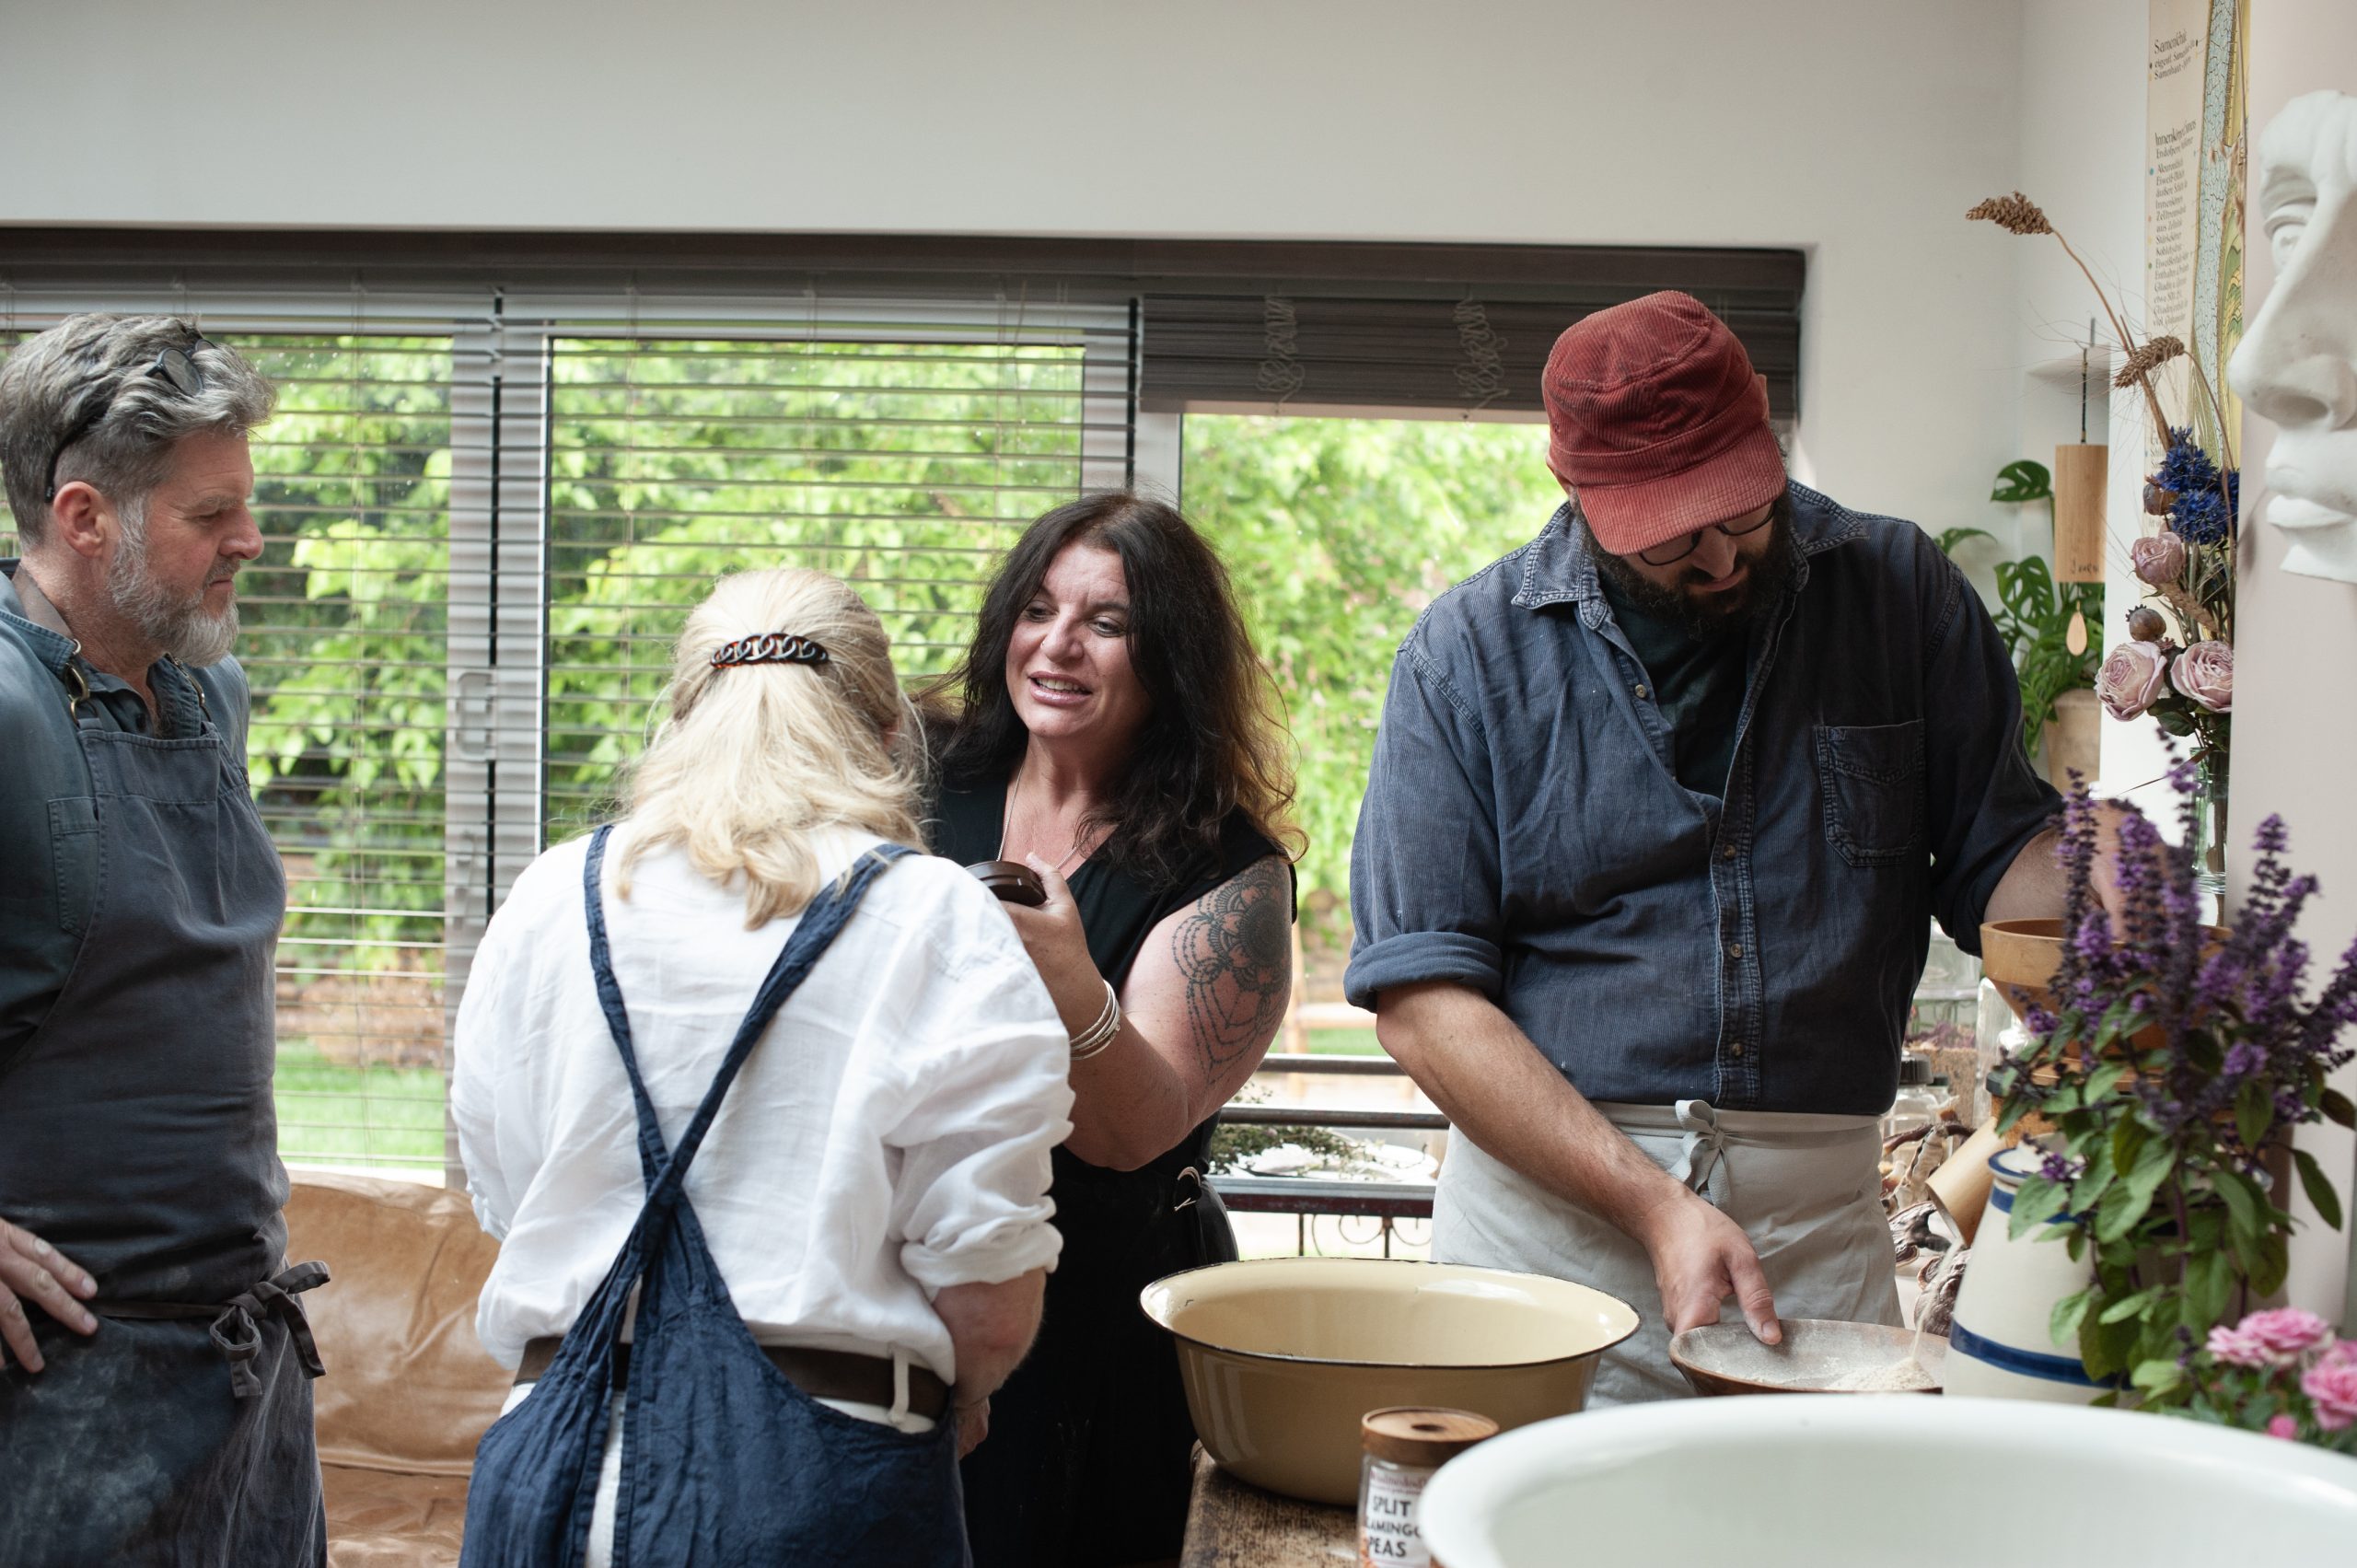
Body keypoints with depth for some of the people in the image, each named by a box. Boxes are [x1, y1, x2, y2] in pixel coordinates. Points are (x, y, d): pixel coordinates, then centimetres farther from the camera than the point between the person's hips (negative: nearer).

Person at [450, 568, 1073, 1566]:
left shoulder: (549, 901, 5)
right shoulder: (936, 923, -7)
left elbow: (505, 1209, 13)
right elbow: (992, 1311, -9)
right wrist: (938, 1403, 11)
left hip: (558, 1475, 4)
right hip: (821, 1486, -3)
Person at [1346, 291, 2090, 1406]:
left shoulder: (1898, 592, 6)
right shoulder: (1468, 652, -2)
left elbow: (2003, 853, 10)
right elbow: (1422, 999, -8)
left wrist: (2097, 894, -15)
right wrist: (1653, 1205, -15)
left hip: (1818, 1230, 2)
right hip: (1549, 1208, -1)